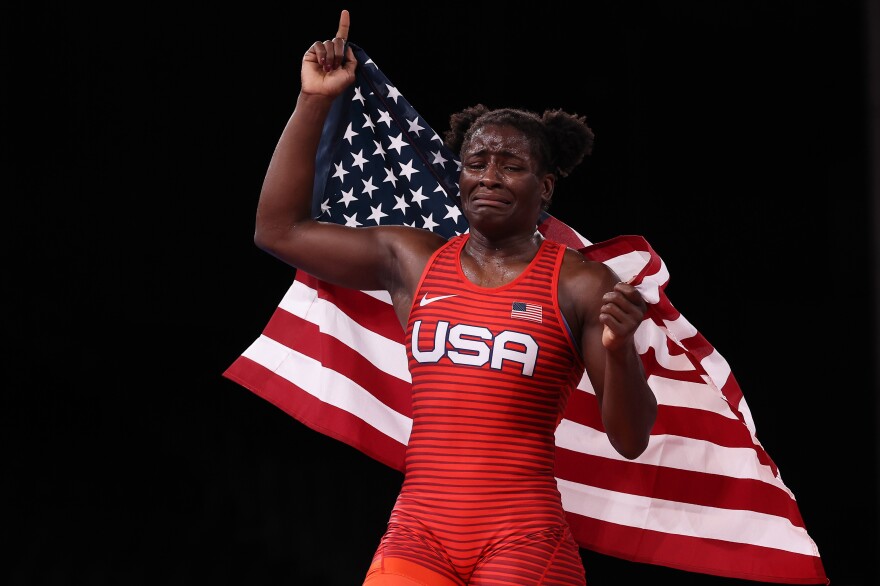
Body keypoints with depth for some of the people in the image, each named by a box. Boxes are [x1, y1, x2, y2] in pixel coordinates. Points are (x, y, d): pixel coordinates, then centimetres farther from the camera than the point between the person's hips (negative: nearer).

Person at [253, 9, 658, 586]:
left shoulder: (579, 285, 1)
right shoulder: (413, 260, 11)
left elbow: (630, 441, -2)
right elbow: (280, 229, 16)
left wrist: (619, 349, -21)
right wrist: (314, 100, 14)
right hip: (417, 535, 3)